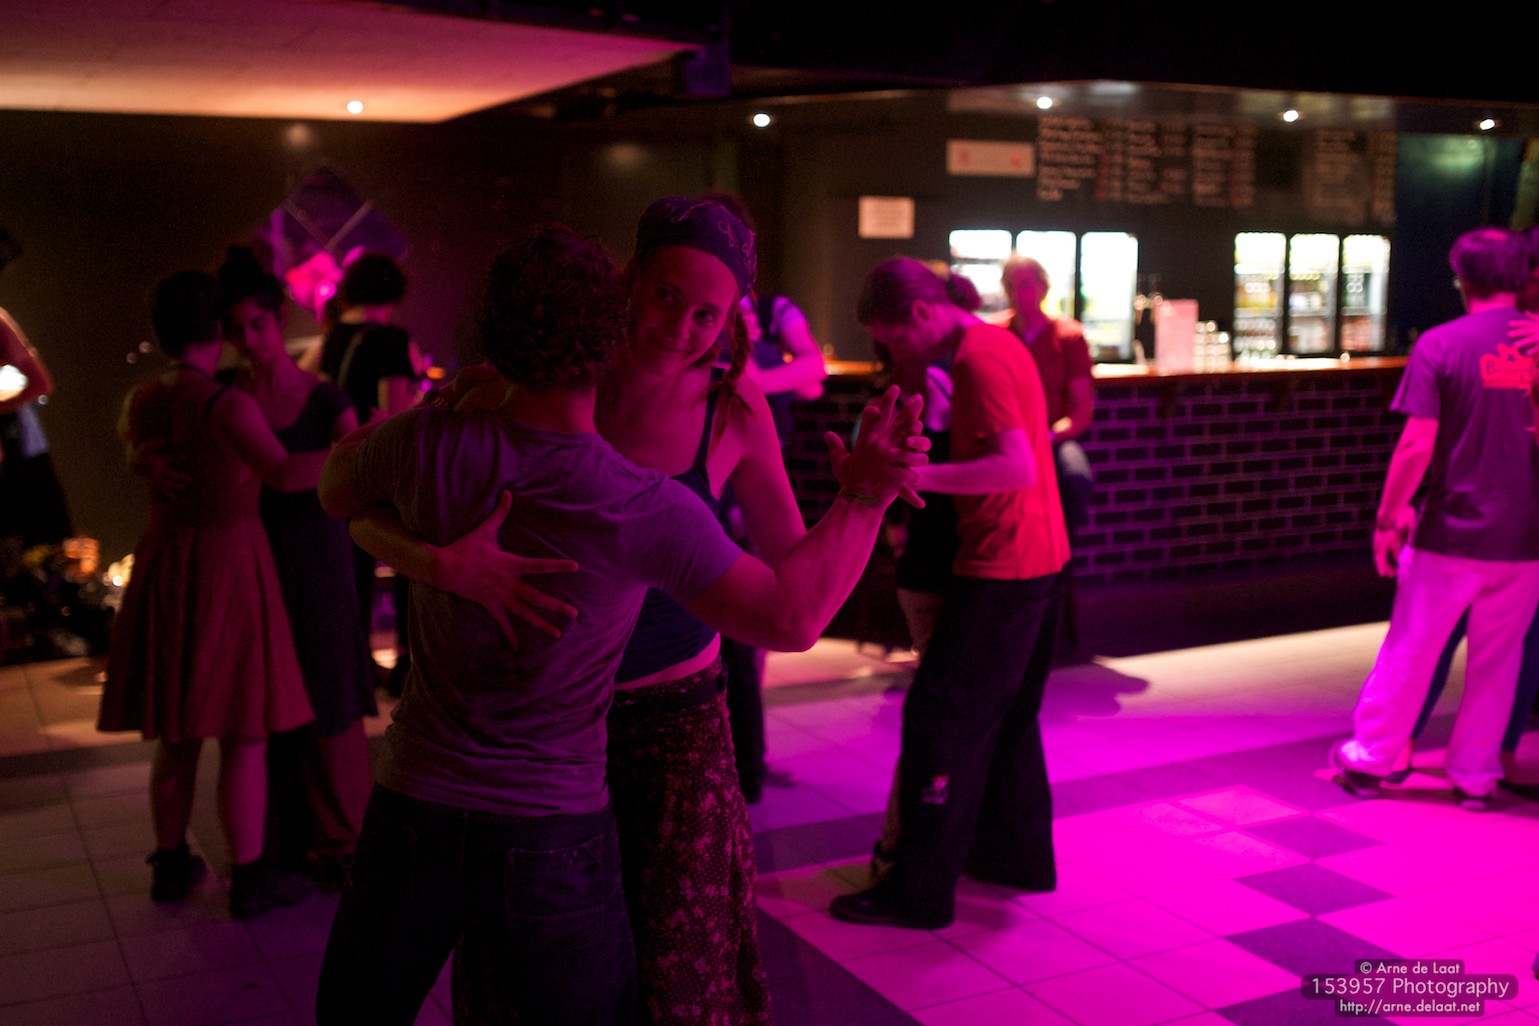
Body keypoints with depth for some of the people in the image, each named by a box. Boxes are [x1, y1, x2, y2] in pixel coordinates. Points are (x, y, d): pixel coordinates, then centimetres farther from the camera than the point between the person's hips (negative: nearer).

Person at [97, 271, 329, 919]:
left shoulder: (143, 399, 5)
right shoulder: (226, 404, -18)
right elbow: (283, 474, -32)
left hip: (164, 571, 7)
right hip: (229, 572, -7)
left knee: (178, 733, 18)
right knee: (245, 735, 1)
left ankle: (172, 864, 26)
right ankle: (249, 880, 8)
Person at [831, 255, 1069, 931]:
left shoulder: (978, 360, -17)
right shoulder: (997, 344, 13)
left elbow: (1017, 468, -27)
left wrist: (916, 476, -27)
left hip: (1000, 565, -10)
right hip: (1037, 555, 10)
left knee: (940, 719, -5)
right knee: (1008, 717, 20)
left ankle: (920, 893, 0)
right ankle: (1018, 854, 32)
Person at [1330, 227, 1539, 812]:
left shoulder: (1441, 345, -9)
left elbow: (1417, 445, -13)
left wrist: (1388, 516, -4)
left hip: (1451, 533, -2)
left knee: (1408, 653, 9)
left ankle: (1369, 761, 19)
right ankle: (1476, 775, 21)